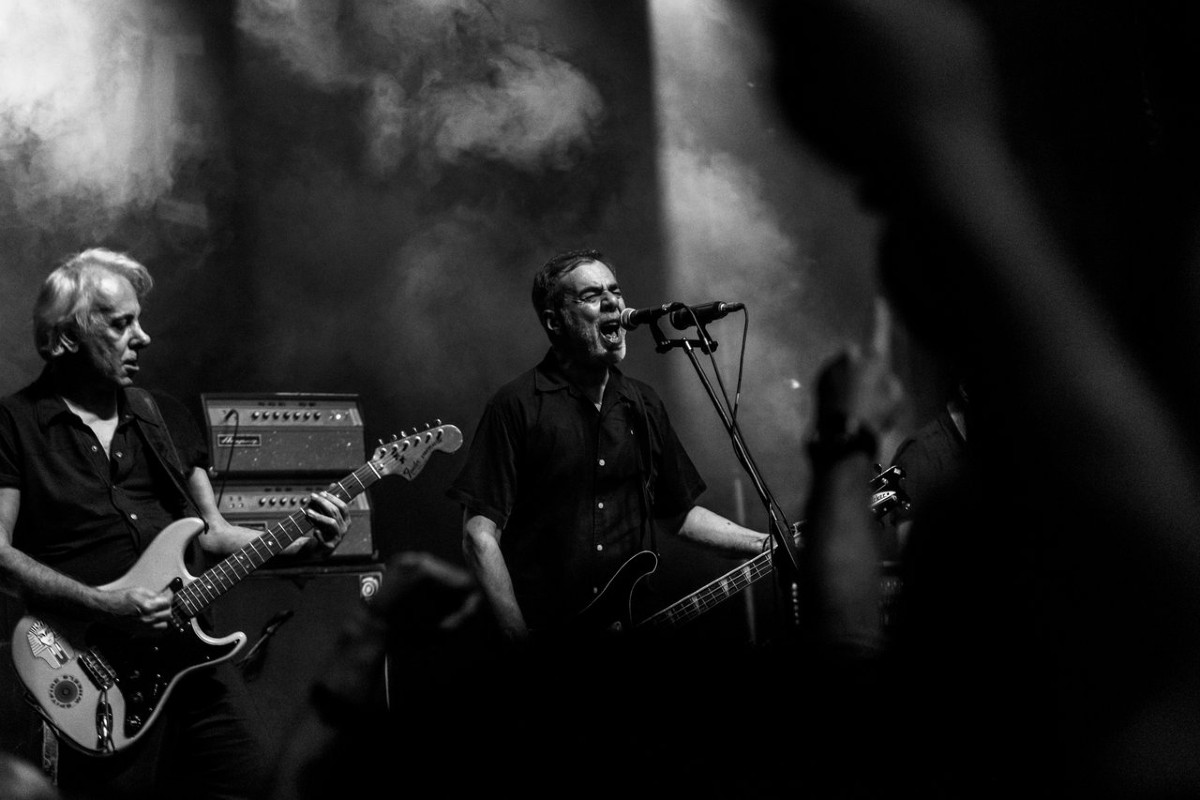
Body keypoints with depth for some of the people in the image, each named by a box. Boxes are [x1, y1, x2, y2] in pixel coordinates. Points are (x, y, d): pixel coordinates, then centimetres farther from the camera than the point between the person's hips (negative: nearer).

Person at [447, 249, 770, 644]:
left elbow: (678, 512, 21)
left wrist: (767, 544, 11)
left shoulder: (643, 404, 14)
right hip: (544, 630, -5)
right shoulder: (517, 405, -4)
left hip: (633, 627, 5)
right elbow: (480, 533, -8)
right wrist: (518, 633, -16)